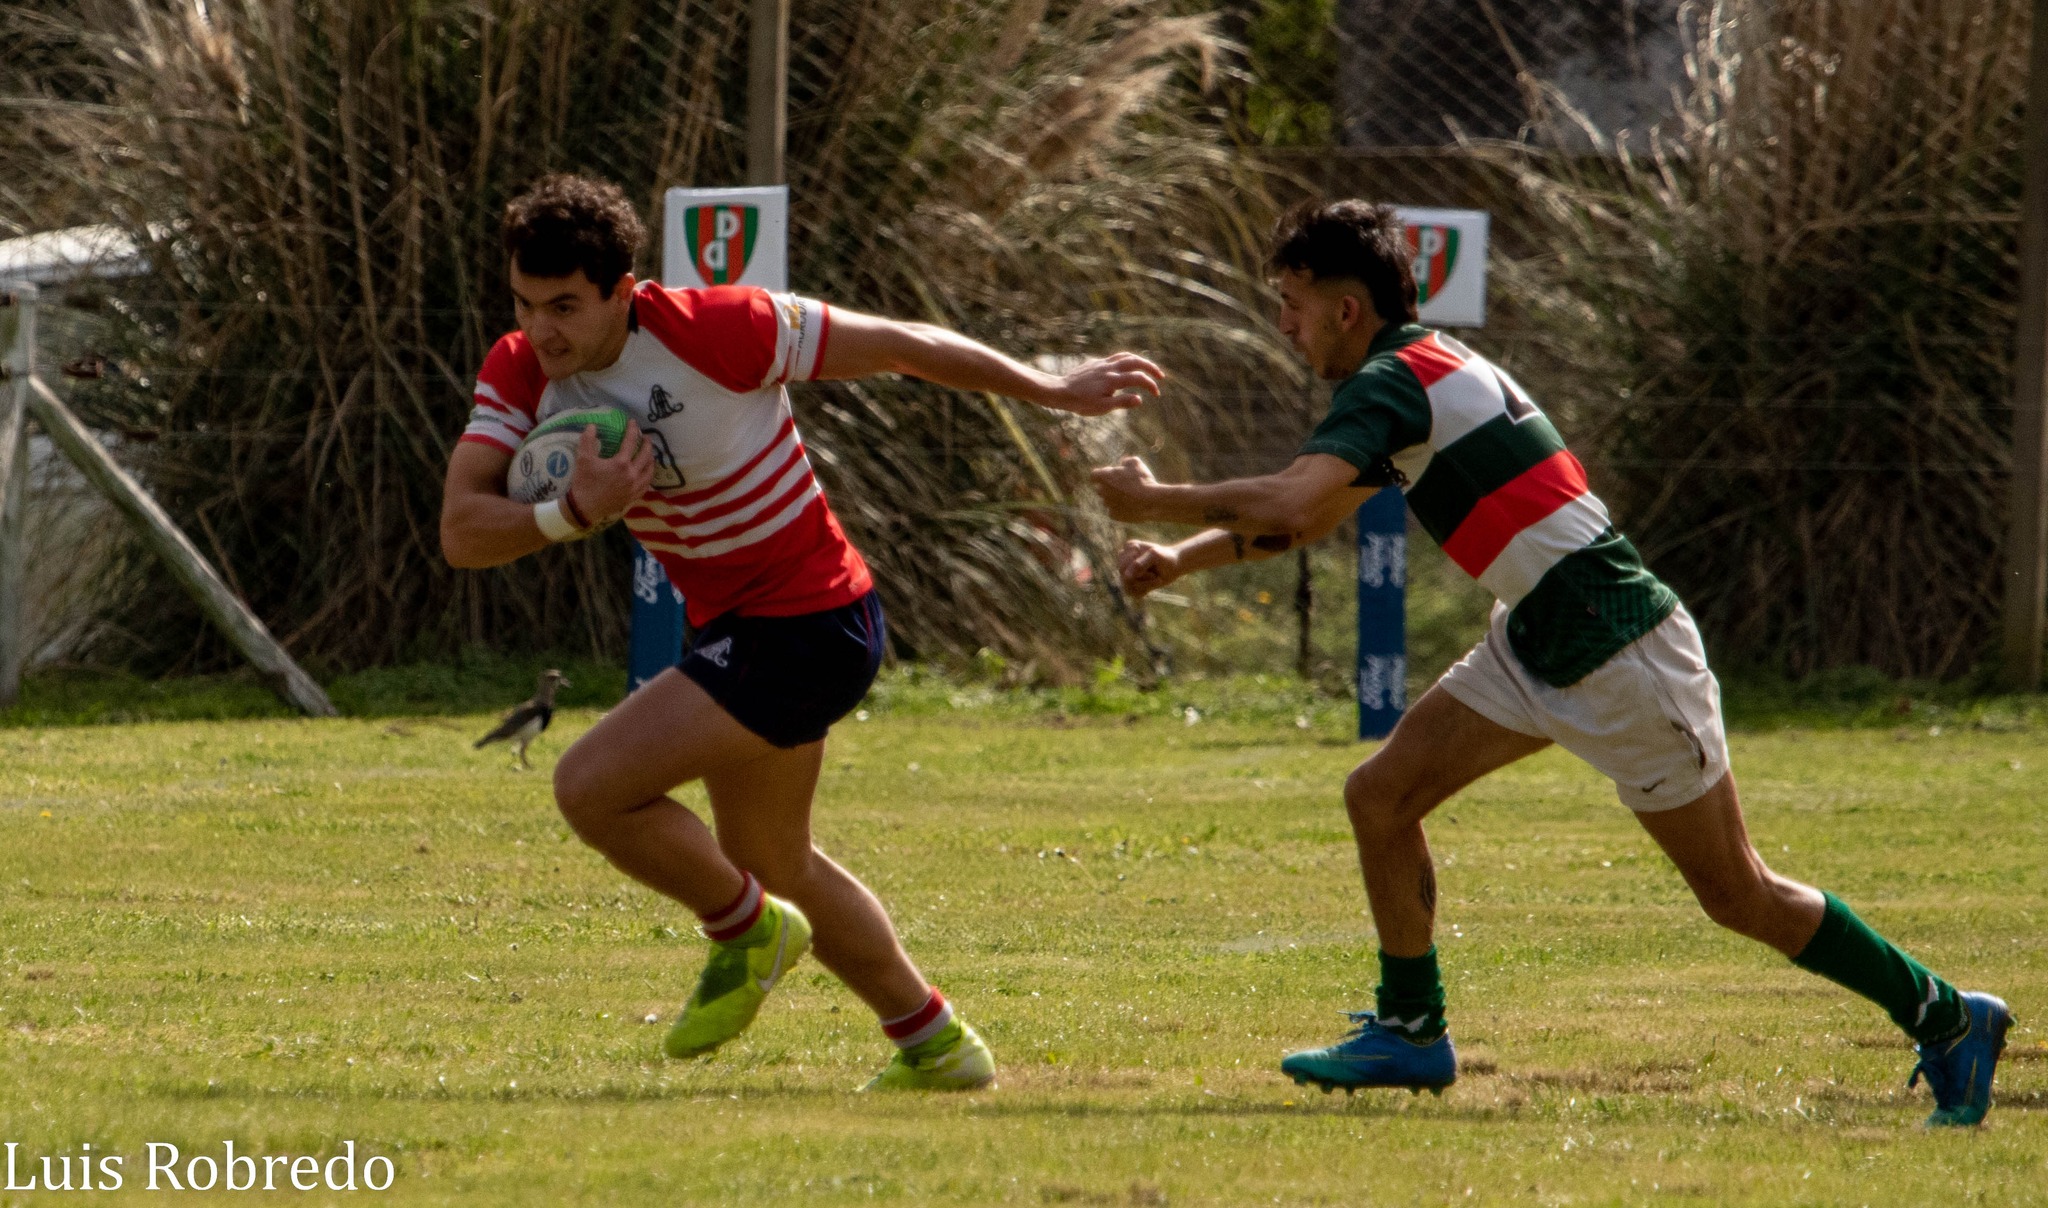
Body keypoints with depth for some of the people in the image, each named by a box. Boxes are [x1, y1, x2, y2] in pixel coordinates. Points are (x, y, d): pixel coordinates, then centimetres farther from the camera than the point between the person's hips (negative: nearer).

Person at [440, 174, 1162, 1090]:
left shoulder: (713, 329, -25)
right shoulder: (519, 375, -9)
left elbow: (896, 346, -14)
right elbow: (461, 532, -17)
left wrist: (1052, 391, -5)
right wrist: (573, 513, -36)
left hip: (808, 626, -8)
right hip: (731, 626, 8)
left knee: (591, 785, -19)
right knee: (772, 864, 24)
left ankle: (745, 929, 6)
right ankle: (935, 1045, 41)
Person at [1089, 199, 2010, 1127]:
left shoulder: (1391, 385, -18)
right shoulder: (1418, 373, 12)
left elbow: (1287, 507, -33)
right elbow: (1302, 513, 22)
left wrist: (1154, 501, -20)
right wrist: (1178, 560, 12)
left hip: (1619, 657, -10)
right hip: (1536, 648, 10)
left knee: (1740, 897, -1)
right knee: (1380, 797, 4)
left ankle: (1949, 1022, 11)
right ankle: (1412, 1031, 16)